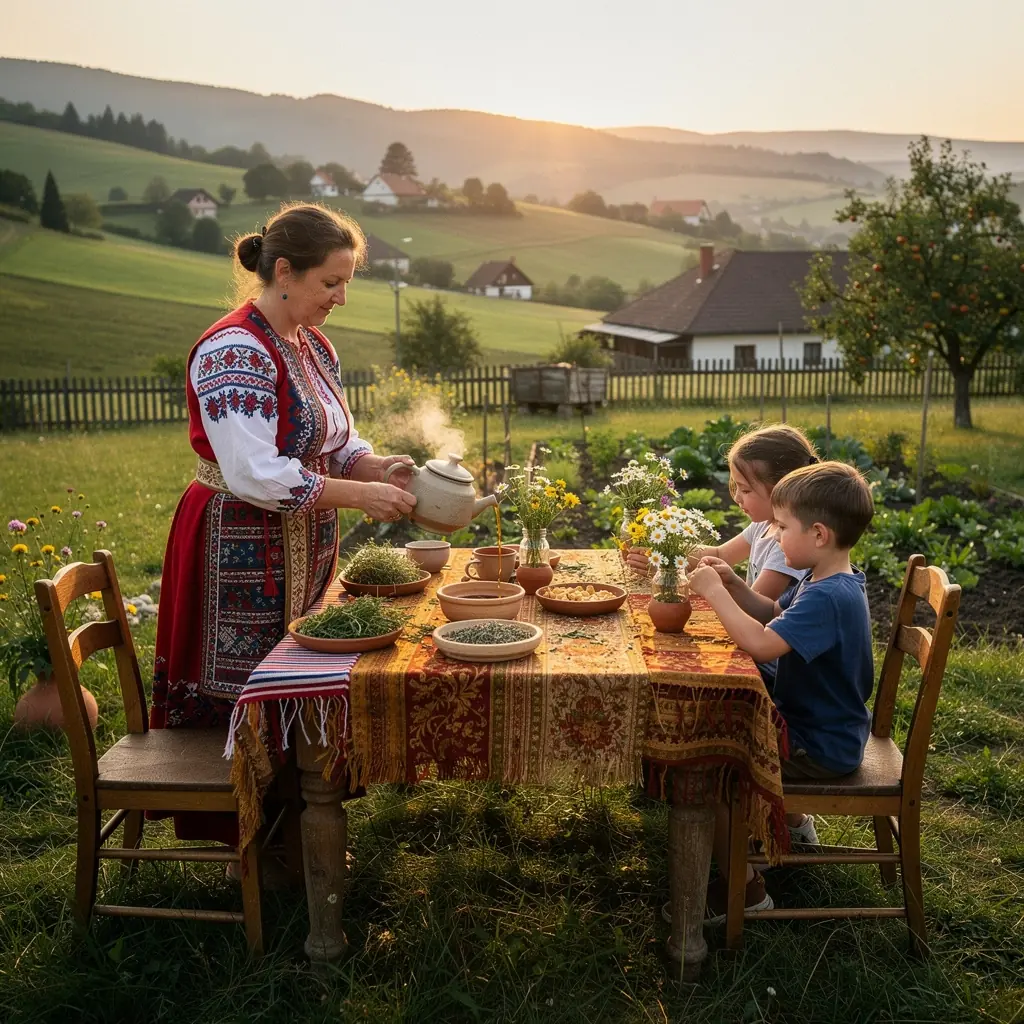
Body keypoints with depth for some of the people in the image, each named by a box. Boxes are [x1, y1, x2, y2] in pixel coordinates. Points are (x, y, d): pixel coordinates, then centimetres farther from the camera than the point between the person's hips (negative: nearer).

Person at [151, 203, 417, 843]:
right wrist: (359, 495, -23)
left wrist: (382, 467, -7)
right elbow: (253, 474, -27)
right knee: (244, 699, 4)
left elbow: (338, 446, 14)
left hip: (303, 550, 9)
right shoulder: (234, 352, -19)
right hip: (239, 554, -9)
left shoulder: (315, 347, 9)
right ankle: (246, 847, 23)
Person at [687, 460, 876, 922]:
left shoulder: (827, 598, -31)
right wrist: (732, 582, -2)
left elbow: (761, 643, -41)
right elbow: (773, 614, 15)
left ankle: (744, 888, 1)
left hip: (821, 749, -10)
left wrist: (714, 591, -30)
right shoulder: (828, 581, 2)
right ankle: (793, 824, 43)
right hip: (817, 724, 10)